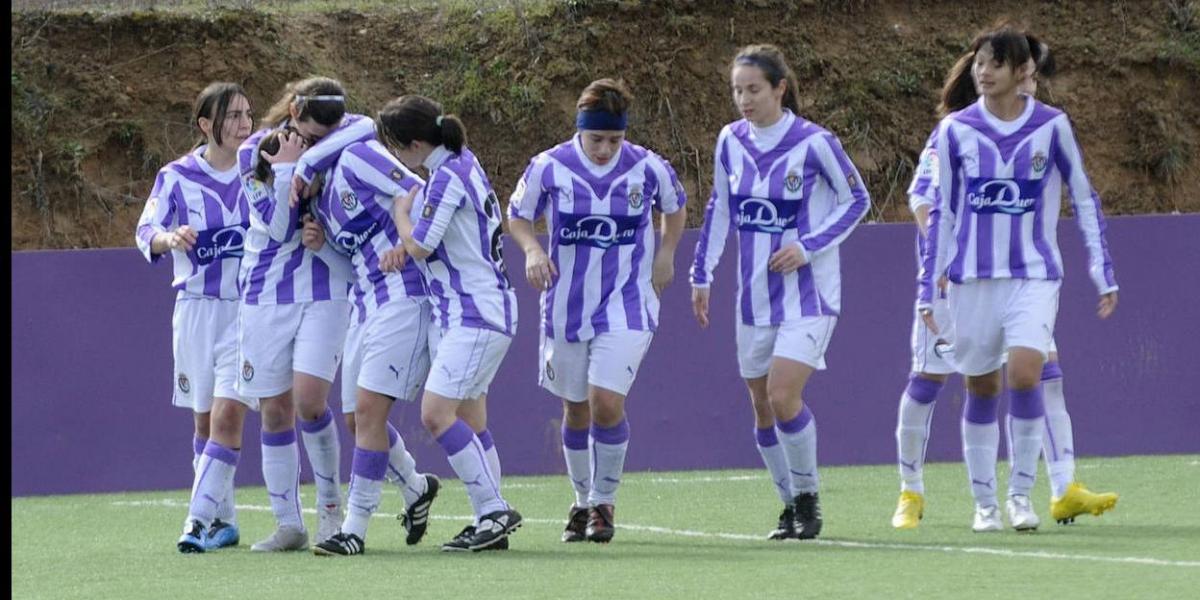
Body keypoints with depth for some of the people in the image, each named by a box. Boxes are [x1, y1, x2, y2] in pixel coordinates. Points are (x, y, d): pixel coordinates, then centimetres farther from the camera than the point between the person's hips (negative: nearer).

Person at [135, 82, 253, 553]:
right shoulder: (177, 177, -3)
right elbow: (145, 230, -8)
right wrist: (168, 238, -30)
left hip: (250, 308, -1)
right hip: (197, 307, 1)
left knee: (227, 413, -14)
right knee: (205, 420, 6)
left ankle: (201, 518, -15)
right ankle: (223, 520, 18)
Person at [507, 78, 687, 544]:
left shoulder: (647, 168, -7)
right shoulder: (549, 167, -8)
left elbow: (675, 205, 15)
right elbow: (517, 216, 6)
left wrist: (665, 253, 4)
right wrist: (532, 250, -12)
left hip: (626, 306, -2)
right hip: (567, 308, 2)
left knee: (606, 403, -16)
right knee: (576, 409, 10)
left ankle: (603, 503, 1)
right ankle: (583, 501, 30)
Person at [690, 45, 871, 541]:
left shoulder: (814, 143, -12)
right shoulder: (731, 142, 3)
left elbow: (856, 200, -3)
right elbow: (719, 208, 15)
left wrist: (809, 246, -14)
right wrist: (702, 275, 12)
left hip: (808, 292, -6)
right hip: (754, 294, 6)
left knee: (783, 395, -18)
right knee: (762, 408, 7)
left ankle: (808, 498, -1)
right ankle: (789, 505, 19)